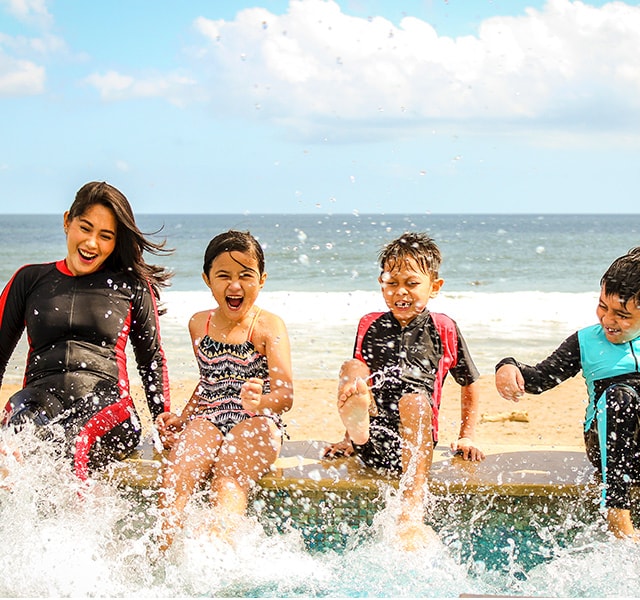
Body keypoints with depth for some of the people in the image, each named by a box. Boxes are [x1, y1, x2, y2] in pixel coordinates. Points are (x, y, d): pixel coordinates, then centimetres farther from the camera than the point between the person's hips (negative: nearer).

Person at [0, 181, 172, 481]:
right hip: (39, 403, 1)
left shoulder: (132, 285, 15)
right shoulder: (30, 279, 17)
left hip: (107, 408, -1)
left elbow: (152, 358, 22)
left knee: (75, 446, -38)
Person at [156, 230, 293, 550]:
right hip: (208, 419, 4)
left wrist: (260, 402, -36)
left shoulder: (268, 326, -1)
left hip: (256, 425, -3)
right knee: (175, 477, -26)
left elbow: (285, 393, -13)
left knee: (229, 484, -32)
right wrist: (181, 418, 16)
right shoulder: (199, 324, 15)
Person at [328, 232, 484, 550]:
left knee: (415, 399, -35)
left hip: (414, 440, -2)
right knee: (351, 368, -15)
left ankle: (412, 516, -45)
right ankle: (357, 431, -49)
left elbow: (469, 385, 19)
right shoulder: (370, 326, 15)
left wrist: (466, 437, 15)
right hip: (370, 440, 2)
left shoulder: (443, 329, 9)